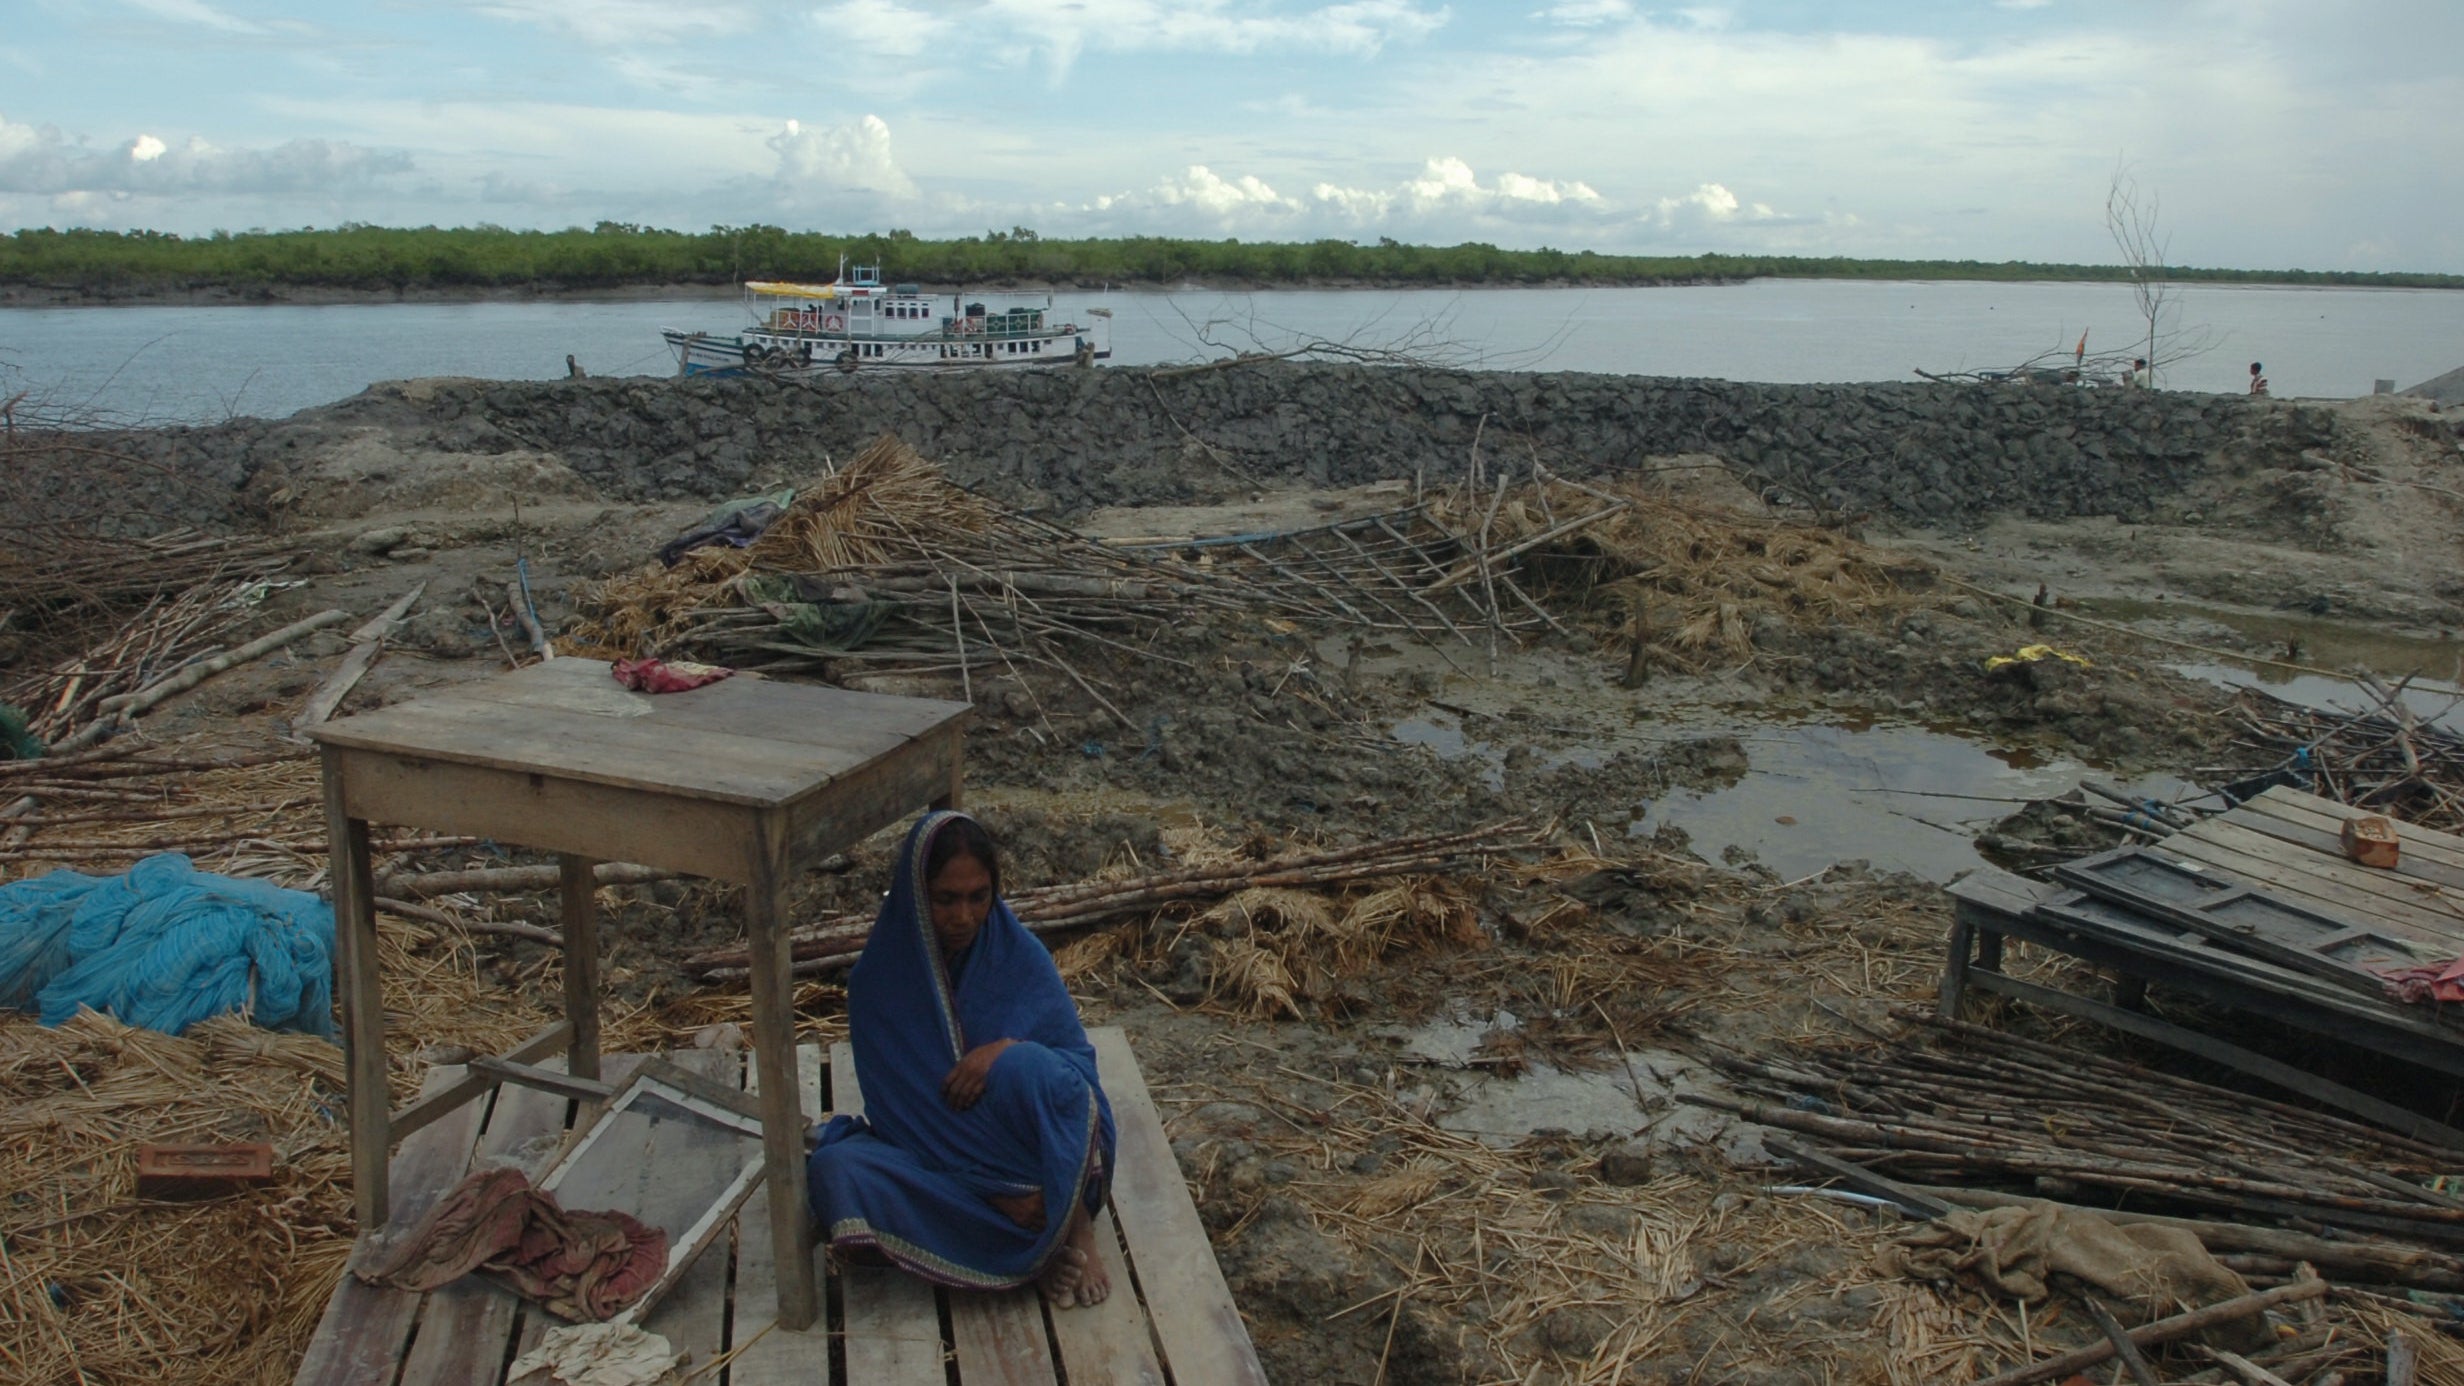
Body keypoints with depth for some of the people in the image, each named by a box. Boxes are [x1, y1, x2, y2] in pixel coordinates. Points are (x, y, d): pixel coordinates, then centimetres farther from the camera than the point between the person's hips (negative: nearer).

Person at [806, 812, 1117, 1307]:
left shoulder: (1020, 955, -6)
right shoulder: (879, 979, -6)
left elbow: (1078, 1059, -5)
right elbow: (896, 1106, -8)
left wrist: (1011, 1052, -28)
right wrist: (991, 1187, -21)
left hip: (1042, 1152, -2)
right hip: (934, 1154, 2)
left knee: (1023, 1068, -34)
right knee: (834, 1169, -28)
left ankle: (1076, 1226, -15)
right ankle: (1040, 1247, -23)